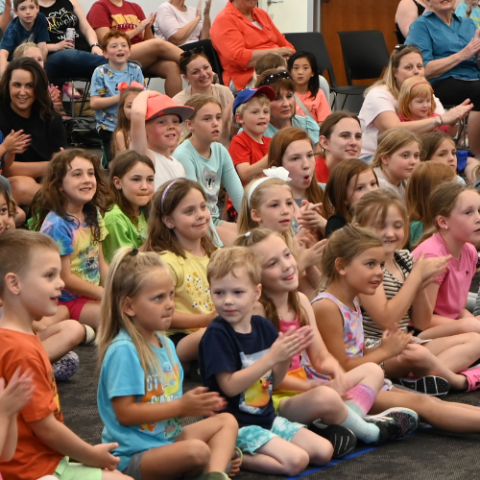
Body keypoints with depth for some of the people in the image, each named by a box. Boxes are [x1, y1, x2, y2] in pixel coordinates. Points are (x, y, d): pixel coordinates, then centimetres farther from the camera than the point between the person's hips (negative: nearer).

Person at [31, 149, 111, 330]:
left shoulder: (93, 215, 6)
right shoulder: (57, 225, -18)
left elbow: (101, 263, 10)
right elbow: (65, 278, -17)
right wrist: (106, 294, -12)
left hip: (93, 295, 8)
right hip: (67, 300, -8)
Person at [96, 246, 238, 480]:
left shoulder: (165, 343, 11)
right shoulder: (123, 350, -19)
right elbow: (125, 413, -21)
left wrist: (195, 403, -1)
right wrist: (181, 406, -18)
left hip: (168, 435, 10)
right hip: (132, 457, -10)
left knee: (227, 421, 3)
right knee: (197, 451, -32)